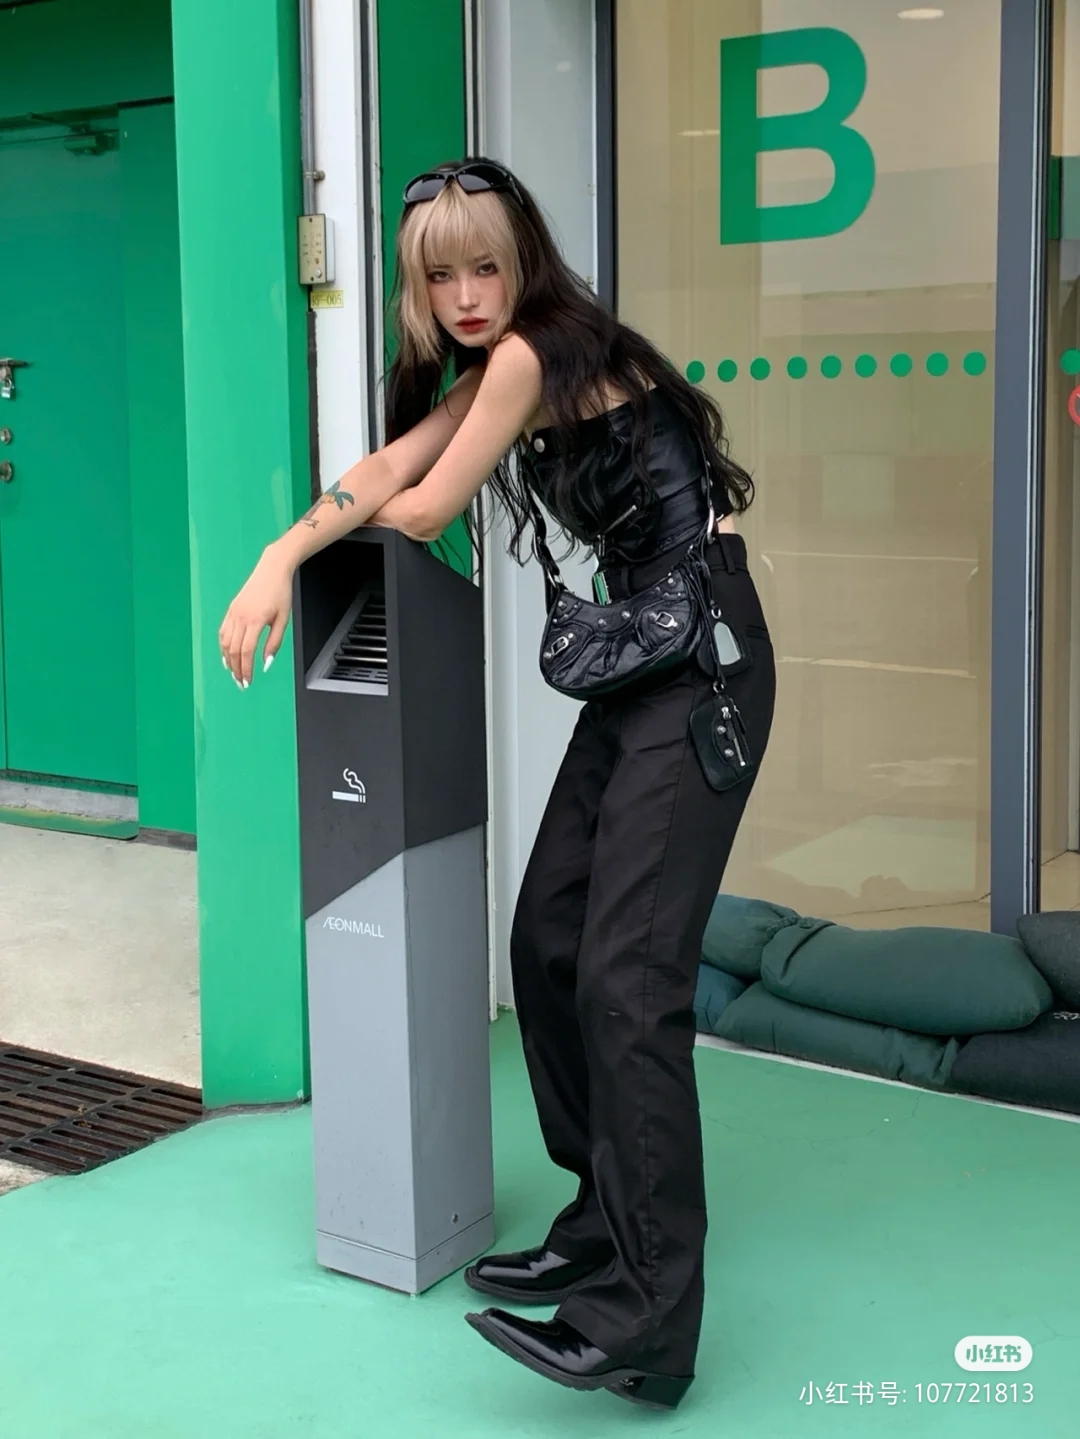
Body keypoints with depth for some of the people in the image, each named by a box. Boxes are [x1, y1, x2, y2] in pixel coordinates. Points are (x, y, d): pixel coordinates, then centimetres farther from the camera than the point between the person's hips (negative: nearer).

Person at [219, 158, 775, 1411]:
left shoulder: (534, 350, -10)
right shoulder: (491, 369, 18)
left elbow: (422, 510, -6)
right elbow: (387, 468, 10)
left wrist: (359, 508, 15)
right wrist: (279, 560, -4)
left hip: (702, 661, -10)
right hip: (637, 662, 10)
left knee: (628, 973, -15)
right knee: (546, 942, 7)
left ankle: (643, 1331, -12)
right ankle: (606, 1232, 19)